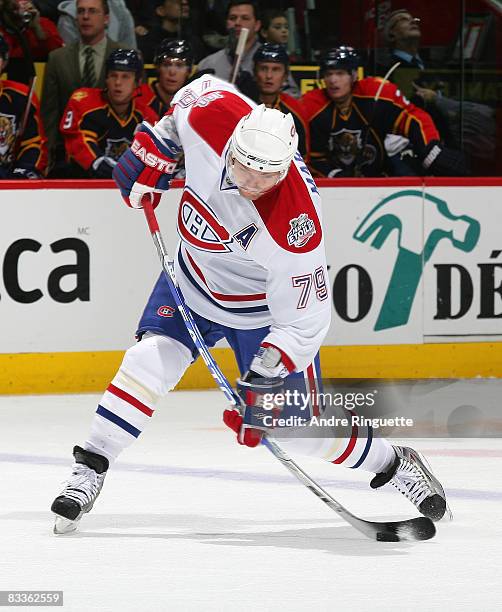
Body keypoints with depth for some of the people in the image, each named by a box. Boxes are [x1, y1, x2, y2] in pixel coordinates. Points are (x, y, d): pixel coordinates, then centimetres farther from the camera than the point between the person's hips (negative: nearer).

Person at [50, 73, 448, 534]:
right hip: (195, 277, 4)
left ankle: (392, 462, 21)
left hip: (266, 308, -4)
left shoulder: (294, 226, -39)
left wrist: (261, 382, -37)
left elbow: (303, 322, -31)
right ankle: (89, 471, -6)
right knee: (151, 361, -16)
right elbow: (195, 91, -2)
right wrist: (154, 146, -3)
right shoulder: (213, 114, -29)